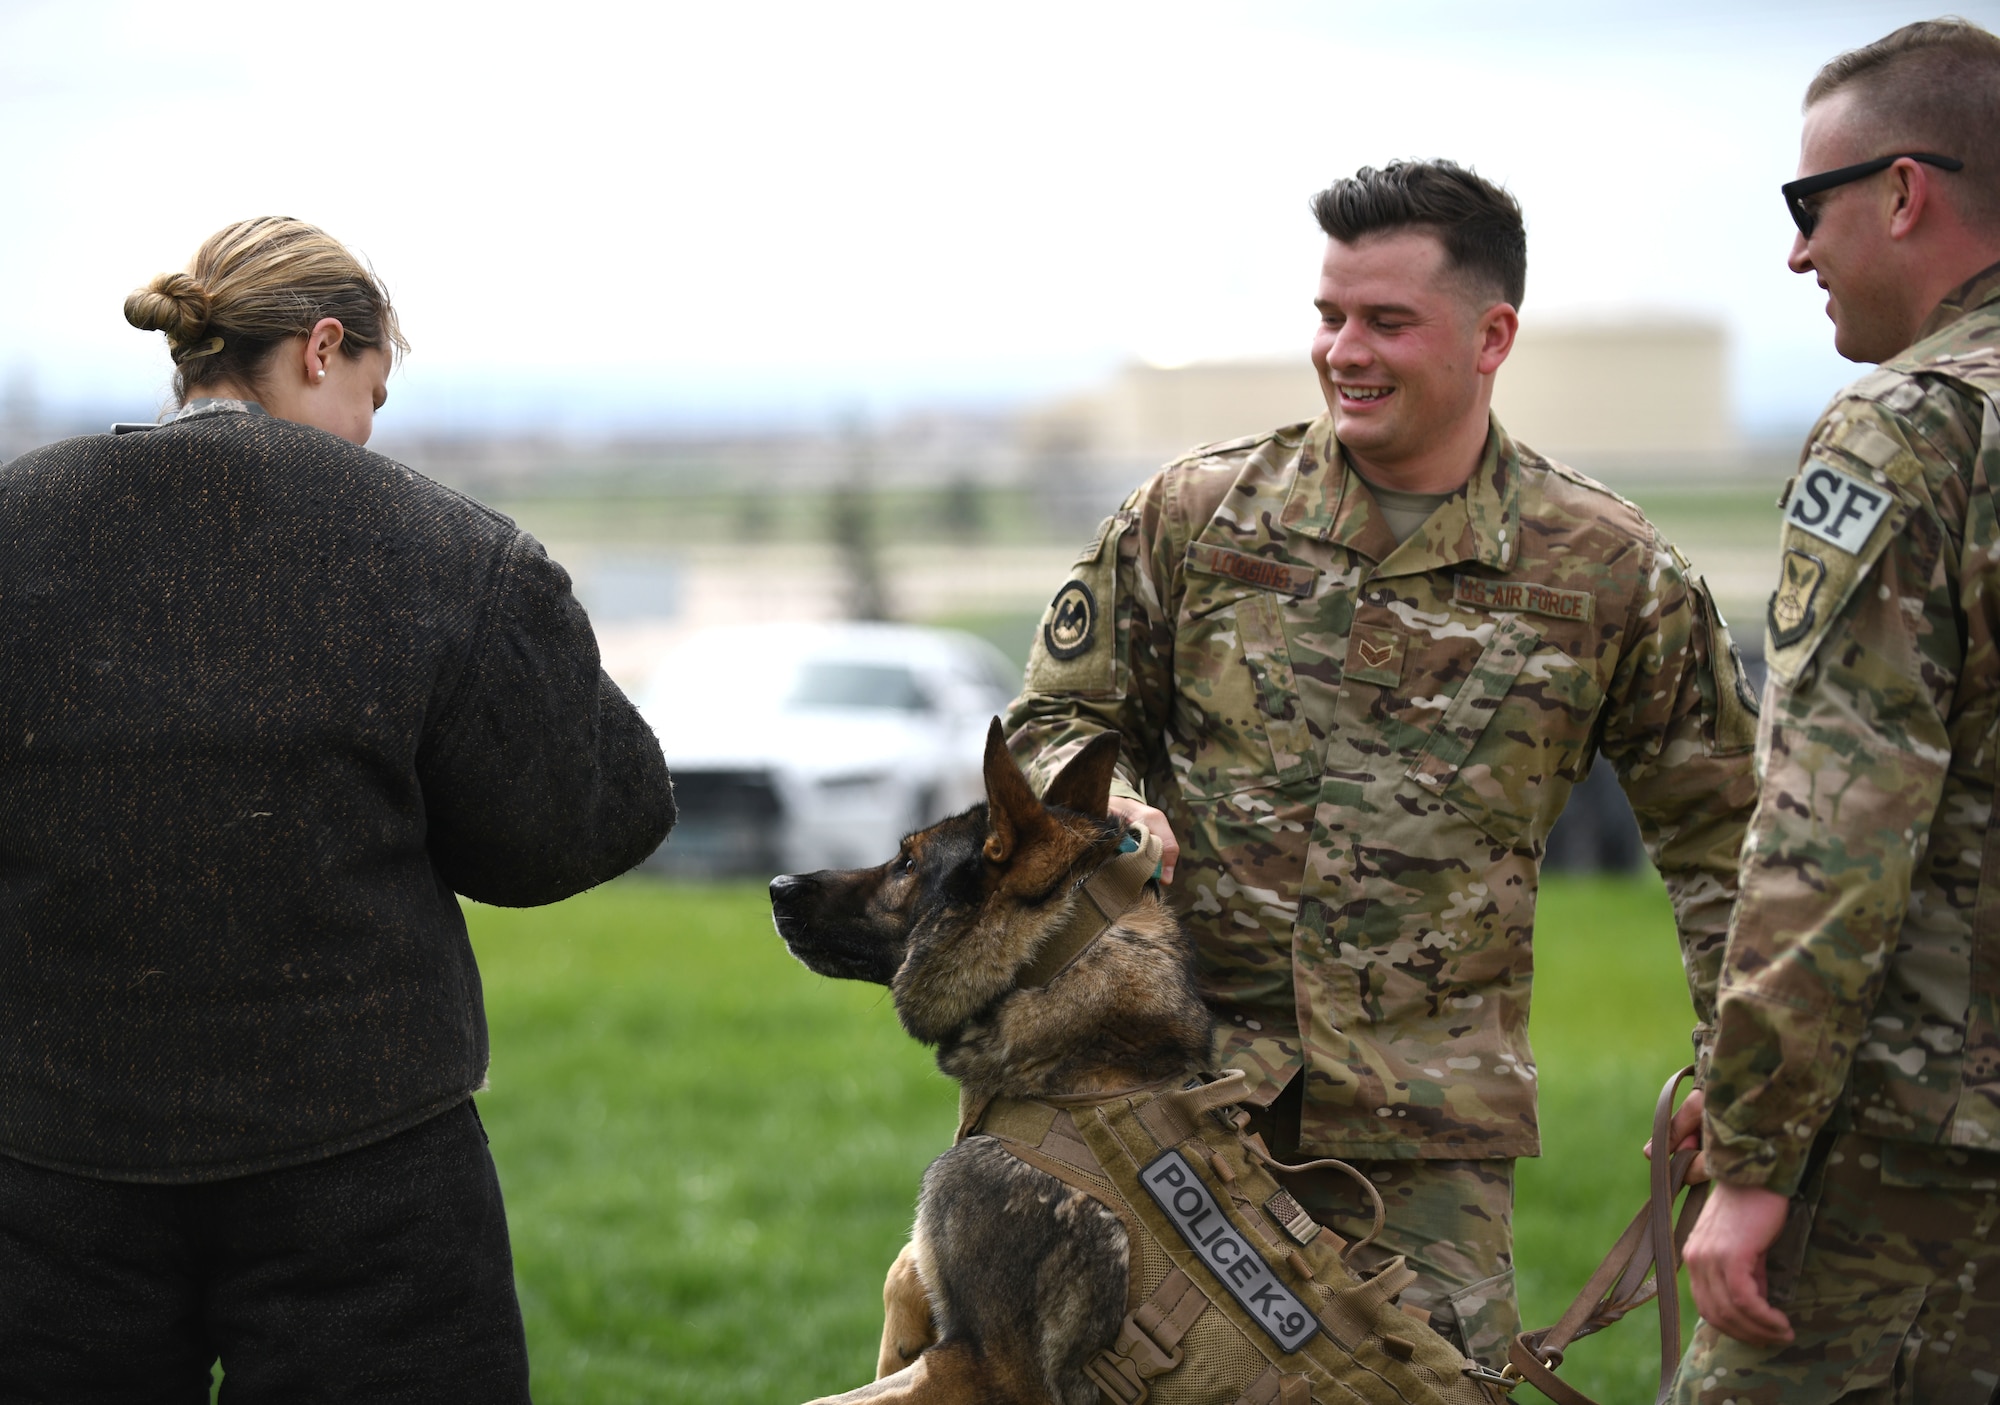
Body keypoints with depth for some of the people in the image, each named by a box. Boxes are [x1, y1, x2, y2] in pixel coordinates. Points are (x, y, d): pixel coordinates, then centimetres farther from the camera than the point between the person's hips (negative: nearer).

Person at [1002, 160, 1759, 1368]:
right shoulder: (1194, 513, 4)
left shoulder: (1612, 575, 3)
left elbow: (1718, 835, 11)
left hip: (1430, 1128, -1)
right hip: (1175, 1086, 1)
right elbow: (1058, 717, 13)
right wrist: (1109, 814, -9)